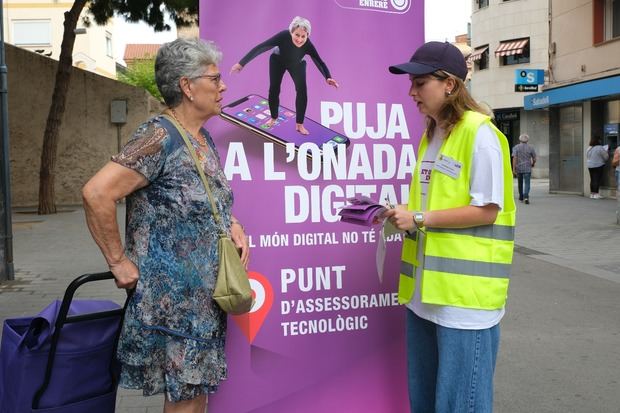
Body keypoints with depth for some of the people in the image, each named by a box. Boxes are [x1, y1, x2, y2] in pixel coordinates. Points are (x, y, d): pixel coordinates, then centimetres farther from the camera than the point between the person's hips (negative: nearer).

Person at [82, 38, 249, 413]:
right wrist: (118, 262, -19)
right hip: (172, 295, -8)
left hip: (205, 293, 8)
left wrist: (233, 224, 5)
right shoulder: (161, 137, -18)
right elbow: (96, 193, -26)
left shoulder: (204, 137, 9)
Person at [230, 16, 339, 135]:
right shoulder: (283, 36, -41)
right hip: (278, 60, 0)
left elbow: (320, 62, -29)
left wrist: (328, 77, -49)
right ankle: (273, 118, 29)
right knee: (274, 89, 3)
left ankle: (299, 124, -1)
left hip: (297, 64, 0)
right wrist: (241, 63, -44)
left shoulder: (308, 45, -37)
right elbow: (261, 47, -40)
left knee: (302, 90, -14)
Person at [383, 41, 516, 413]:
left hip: (465, 291, -8)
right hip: (425, 288, 9)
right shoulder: (430, 136, 14)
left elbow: (486, 211, -15)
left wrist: (419, 219, -17)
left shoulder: (479, 133, -11)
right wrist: (403, 217, 2)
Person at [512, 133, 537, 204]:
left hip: (518, 168, 1)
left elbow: (514, 158, -12)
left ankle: (521, 197, 30)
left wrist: (513, 169, -13)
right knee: (527, 184, -5)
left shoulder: (516, 147, -3)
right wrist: (533, 164, 26)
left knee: (520, 183, 18)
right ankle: (526, 197, -26)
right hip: (527, 169, -1)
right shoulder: (531, 148, -1)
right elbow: (534, 159, 4)